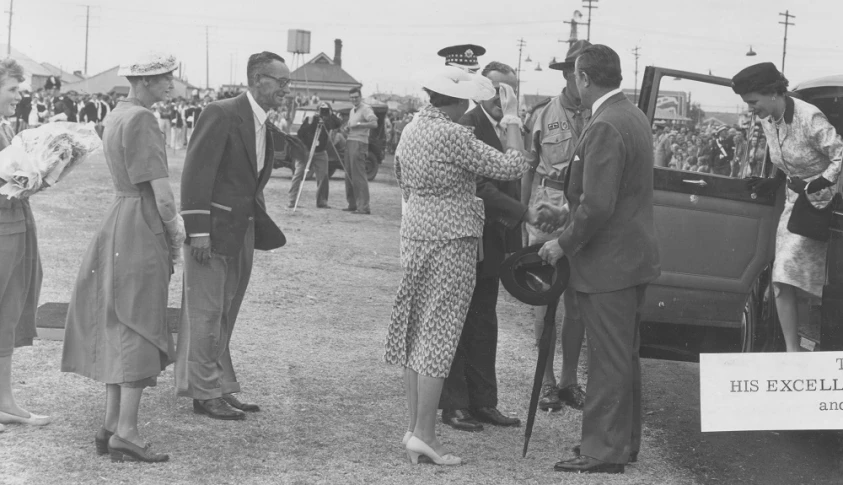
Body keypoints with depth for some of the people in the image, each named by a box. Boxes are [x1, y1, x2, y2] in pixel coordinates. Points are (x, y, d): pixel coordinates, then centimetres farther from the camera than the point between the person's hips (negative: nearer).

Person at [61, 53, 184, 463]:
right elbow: (158, 185, -18)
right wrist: (175, 227, -7)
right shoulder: (141, 119, -15)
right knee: (140, 326, -7)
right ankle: (126, 432, -7)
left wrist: (170, 221, 11)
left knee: (117, 326, 12)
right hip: (143, 224, -10)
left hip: (120, 219, 10)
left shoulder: (116, 116, 15)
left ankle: (111, 425, 15)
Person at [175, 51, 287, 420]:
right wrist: (198, 231, -21)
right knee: (205, 313, -1)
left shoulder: (262, 125, 13)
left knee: (224, 315, 16)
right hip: (213, 230, -9)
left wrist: (261, 228, 12)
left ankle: (220, 388, 25)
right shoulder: (221, 114, -14)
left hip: (241, 232, 9)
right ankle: (203, 393, 6)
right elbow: (196, 173, -18)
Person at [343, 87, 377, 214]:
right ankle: (352, 204, 16)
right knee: (349, 175, 10)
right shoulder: (352, 111, 22)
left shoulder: (365, 109, -7)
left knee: (358, 175, -13)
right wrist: (347, 128, 10)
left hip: (359, 143, -9)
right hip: (350, 142, 9)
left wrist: (358, 124, -19)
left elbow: (374, 123, -20)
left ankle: (364, 207, -14)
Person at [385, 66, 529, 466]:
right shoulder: (453, 136, -18)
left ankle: (415, 425, 17)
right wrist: (512, 118, -7)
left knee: (417, 331, 12)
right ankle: (424, 433, -5)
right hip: (451, 241, -8)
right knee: (439, 333, -5)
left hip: (415, 236, 8)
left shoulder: (411, 130, 8)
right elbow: (512, 167, -16)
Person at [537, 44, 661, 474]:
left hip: (608, 262, -10)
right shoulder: (634, 117, 11)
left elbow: (598, 207, -25)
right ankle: (624, 441, 28)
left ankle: (603, 450, 5)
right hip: (633, 258, 10)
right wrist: (570, 213, 20)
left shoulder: (604, 128, -21)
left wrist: (564, 244, -13)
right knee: (624, 356, 18)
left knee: (609, 360, -2)